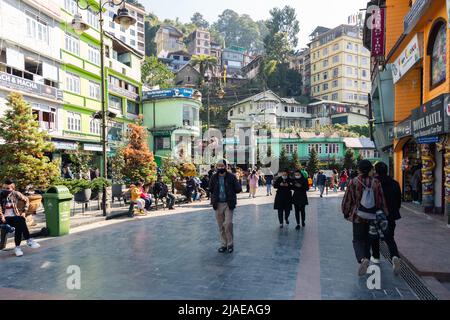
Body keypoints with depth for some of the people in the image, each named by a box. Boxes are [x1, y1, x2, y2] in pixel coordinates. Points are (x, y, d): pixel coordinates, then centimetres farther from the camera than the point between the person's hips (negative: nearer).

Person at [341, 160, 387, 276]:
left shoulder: (353, 182, -10)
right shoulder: (376, 183, -4)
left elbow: (347, 200, -4)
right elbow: (381, 201, 2)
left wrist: (346, 213, 10)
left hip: (358, 216, -3)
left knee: (358, 240, 5)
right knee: (367, 239, 19)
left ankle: (363, 259, -20)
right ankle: (366, 259, 27)